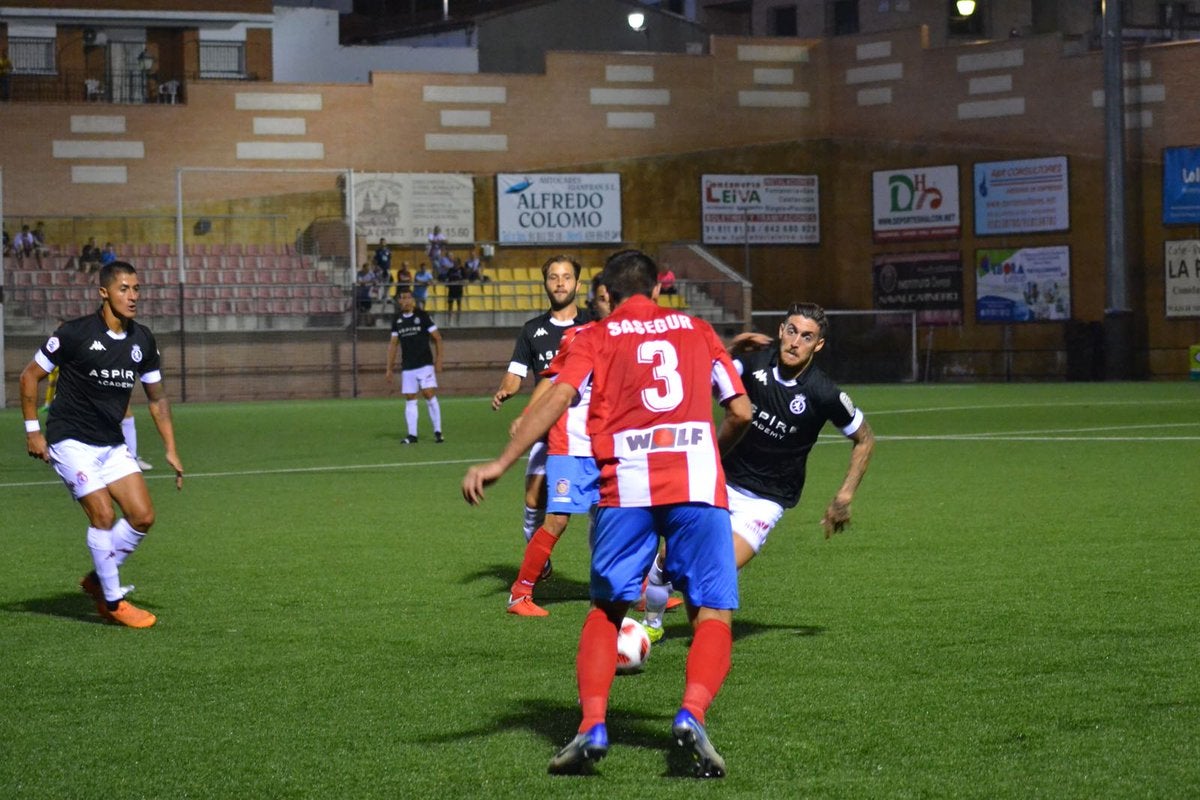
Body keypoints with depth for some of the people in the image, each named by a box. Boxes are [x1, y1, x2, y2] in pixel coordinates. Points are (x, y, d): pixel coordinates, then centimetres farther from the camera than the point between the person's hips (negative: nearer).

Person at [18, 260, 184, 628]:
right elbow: (30, 376, -5)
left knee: (143, 516, -4)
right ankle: (112, 601, 0)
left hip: (112, 443, 6)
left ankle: (98, 579, 18)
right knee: (103, 514, -15)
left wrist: (171, 450, 9)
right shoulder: (75, 333, -14)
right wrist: (33, 430, -8)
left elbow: (157, 397, 14)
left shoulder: (142, 340, 3)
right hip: (71, 442, -6)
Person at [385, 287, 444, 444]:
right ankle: (412, 435, 4)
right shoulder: (397, 319, 8)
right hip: (407, 367, 4)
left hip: (425, 364, -4)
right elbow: (393, 344, 14)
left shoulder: (421, 315, -3)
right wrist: (390, 367, 12)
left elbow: (437, 337, 1)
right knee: (410, 399, 2)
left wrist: (438, 359, -4)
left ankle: (438, 432, -6)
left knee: (429, 394, -13)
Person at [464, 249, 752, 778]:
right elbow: (740, 412, 17)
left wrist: (501, 463, -9)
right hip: (698, 482, 0)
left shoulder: (595, 338, 14)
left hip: (625, 485, 0)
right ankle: (692, 713, -22)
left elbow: (557, 399, -3)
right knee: (713, 614, 4)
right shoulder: (696, 329, 20)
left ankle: (592, 725, -3)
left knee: (606, 610, 15)